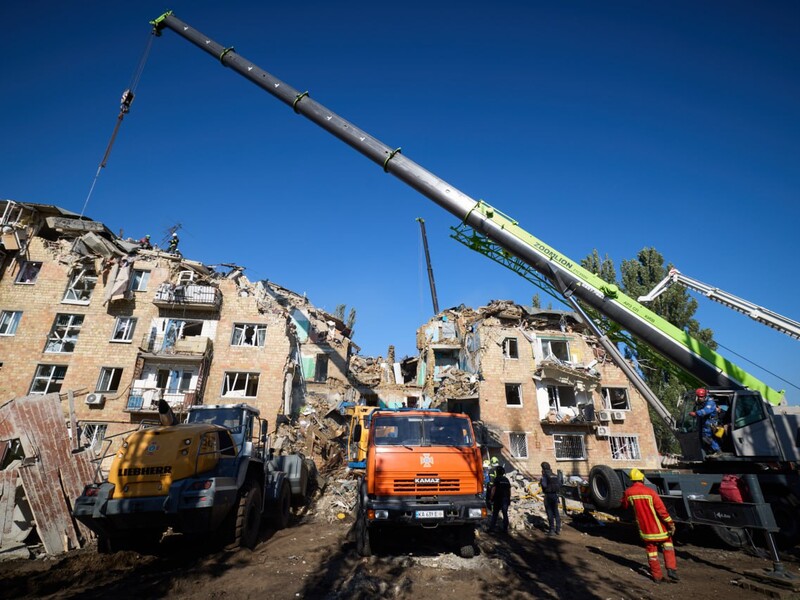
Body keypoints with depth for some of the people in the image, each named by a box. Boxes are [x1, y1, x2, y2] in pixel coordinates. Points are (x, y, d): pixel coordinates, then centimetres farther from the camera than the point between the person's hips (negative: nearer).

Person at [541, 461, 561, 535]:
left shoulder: (545, 475, -10)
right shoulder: (555, 475, 10)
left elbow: (544, 485, -21)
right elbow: (560, 484, 7)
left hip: (548, 495, -6)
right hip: (555, 495, 6)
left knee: (550, 513, 0)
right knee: (556, 512, 15)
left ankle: (552, 530, 2)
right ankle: (558, 529, 17)